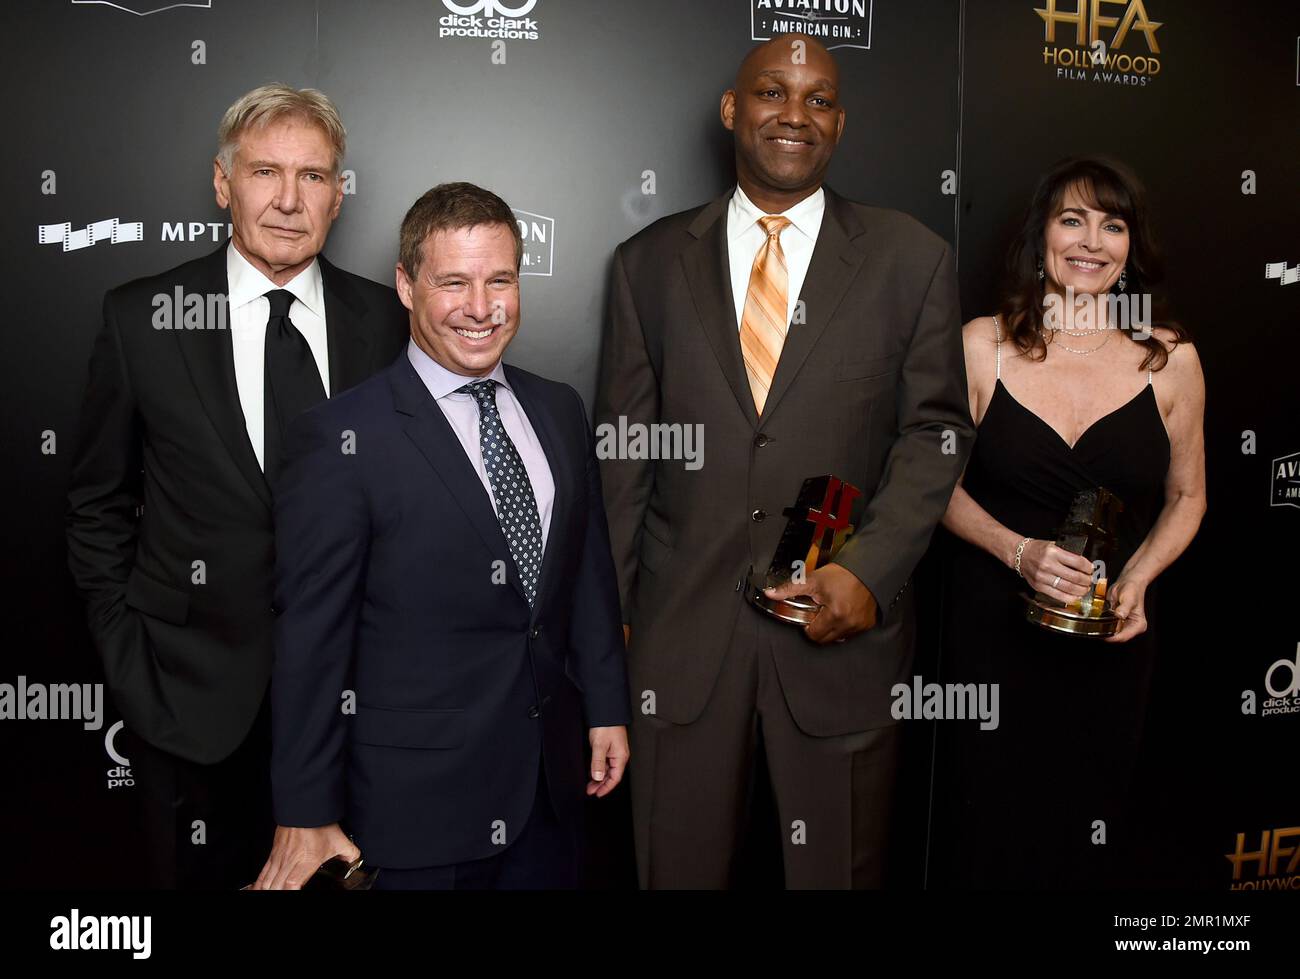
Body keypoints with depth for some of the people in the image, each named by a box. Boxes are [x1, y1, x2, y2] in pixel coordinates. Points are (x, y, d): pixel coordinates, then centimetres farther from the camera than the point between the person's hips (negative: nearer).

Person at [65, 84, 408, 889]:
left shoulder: (384, 319, -1)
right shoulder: (142, 317, -5)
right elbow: (99, 505, 2)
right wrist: (126, 660, -2)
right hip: (195, 695, -1)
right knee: (201, 875, 16)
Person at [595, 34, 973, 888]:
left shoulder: (912, 259, 3)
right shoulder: (650, 262, 6)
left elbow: (936, 430, 1)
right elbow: (622, 443, 7)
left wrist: (870, 570, -13)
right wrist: (609, 607, 4)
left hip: (844, 624, 0)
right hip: (681, 629, 1)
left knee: (839, 868, 13)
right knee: (680, 869, 12)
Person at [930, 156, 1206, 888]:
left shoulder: (1171, 360, -2)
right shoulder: (982, 345, -5)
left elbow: (1187, 496, 8)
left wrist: (1138, 578, -10)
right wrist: (1017, 551, -16)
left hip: (1111, 636, 1)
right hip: (993, 627, -1)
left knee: (1086, 823, 14)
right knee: (986, 824, 8)